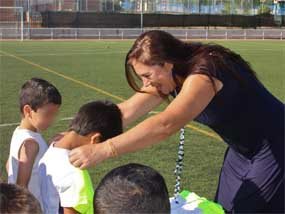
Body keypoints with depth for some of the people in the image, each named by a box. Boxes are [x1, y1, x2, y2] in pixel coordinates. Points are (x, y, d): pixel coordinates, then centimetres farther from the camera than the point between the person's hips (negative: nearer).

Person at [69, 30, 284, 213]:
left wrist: (101, 151, -50)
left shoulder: (203, 75, -34)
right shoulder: (169, 75, -6)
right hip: (242, 150, 8)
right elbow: (126, 111, -9)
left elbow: (164, 125, -47)